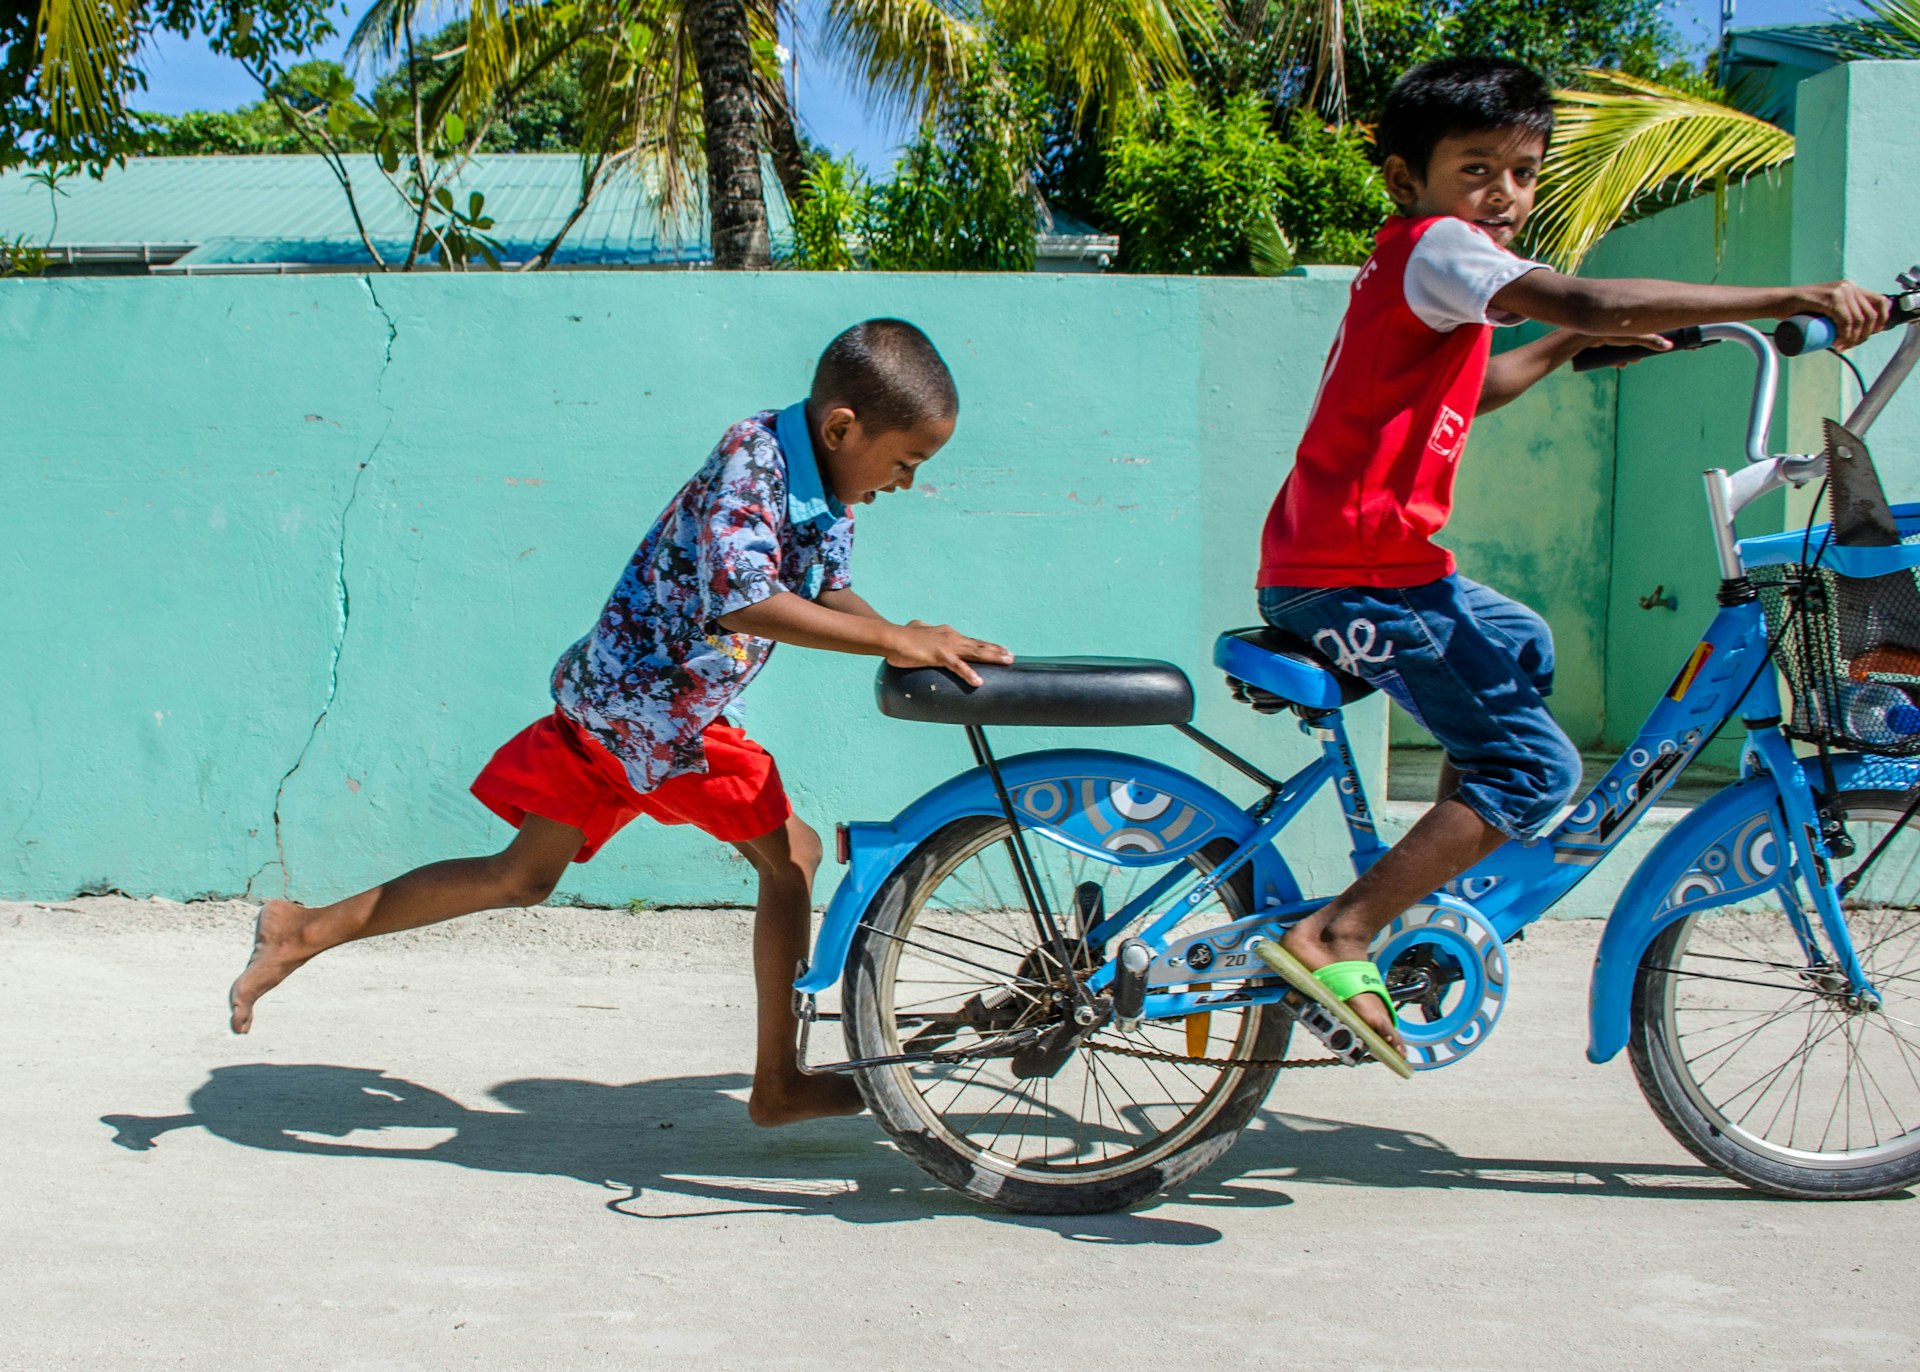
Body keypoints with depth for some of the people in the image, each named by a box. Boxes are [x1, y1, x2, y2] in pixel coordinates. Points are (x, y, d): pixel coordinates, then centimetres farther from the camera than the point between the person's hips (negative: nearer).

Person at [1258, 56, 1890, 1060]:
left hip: (1331, 569, 11)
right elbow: (1592, 299, -29)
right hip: (1355, 581, -11)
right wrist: (1794, 299, -29)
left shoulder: (1411, 271, 18)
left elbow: (1469, 389, 35)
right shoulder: (1436, 247, -13)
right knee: (1534, 767, -11)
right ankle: (1336, 939, -11)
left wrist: (1570, 344, 28)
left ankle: (1435, 883, 30)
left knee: (1522, 647, 32)